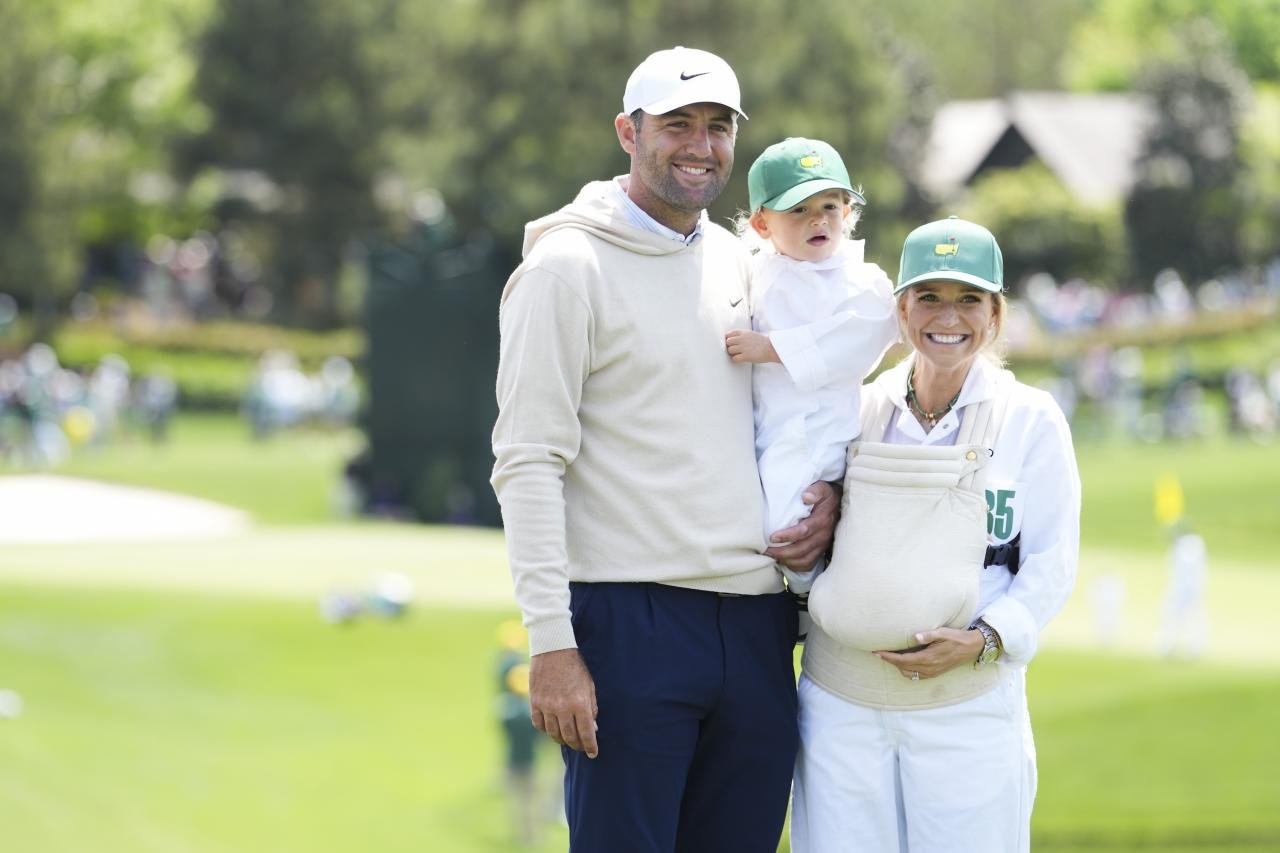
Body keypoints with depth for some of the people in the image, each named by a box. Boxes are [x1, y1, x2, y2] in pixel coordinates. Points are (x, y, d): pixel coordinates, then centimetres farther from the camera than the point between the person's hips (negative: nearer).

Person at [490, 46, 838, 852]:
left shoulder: (737, 263, 15)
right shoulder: (569, 266, -4)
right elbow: (529, 465, -10)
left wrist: (826, 492, 4)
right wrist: (550, 643, -17)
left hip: (757, 625, 6)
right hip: (631, 624, -6)